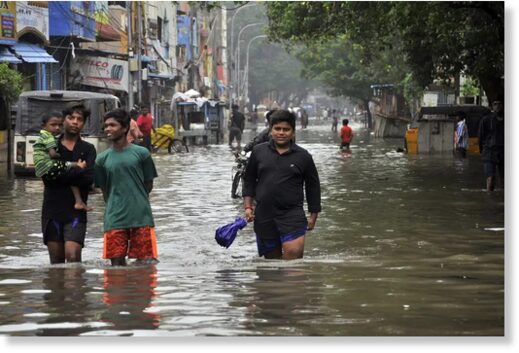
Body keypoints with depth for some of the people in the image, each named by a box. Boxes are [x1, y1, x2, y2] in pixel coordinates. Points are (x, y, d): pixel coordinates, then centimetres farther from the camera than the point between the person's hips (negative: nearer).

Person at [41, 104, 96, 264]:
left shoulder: (87, 149, 8)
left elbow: (89, 178, -8)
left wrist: (60, 174, -10)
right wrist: (76, 170, -9)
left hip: (76, 211, -2)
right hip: (52, 210, 2)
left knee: (73, 256, -17)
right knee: (56, 262, 4)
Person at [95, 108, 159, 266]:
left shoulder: (141, 153, 1)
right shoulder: (102, 159, 7)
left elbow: (148, 185, 9)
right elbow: (104, 190, 12)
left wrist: (137, 203, 11)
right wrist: (115, 208, 6)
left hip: (141, 217, -2)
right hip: (114, 220, 2)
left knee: (146, 262, -2)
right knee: (117, 262, 1)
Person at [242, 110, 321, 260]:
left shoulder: (303, 156, 3)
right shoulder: (259, 152, 7)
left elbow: (312, 187, 10)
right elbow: (249, 180, 14)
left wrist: (313, 215, 10)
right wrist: (248, 206, 5)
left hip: (292, 214, -2)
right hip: (263, 215, 2)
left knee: (293, 252, -21)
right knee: (271, 256, 11)